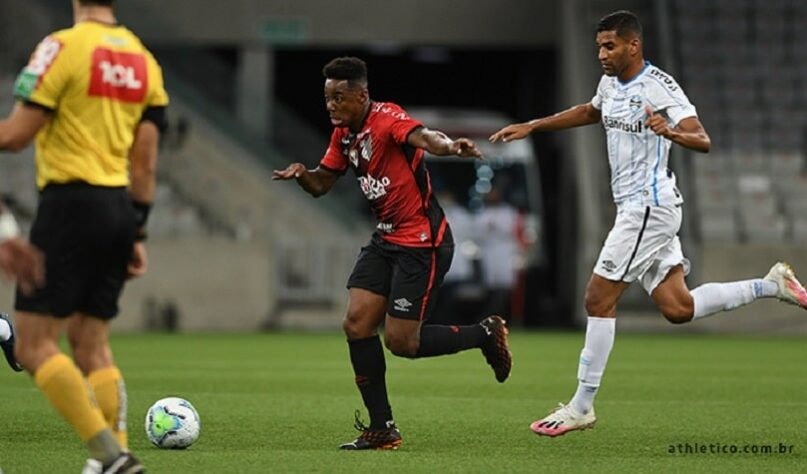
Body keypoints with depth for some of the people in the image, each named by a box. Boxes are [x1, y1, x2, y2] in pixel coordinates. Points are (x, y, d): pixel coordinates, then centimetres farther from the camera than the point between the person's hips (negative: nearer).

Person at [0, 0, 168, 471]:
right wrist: (137, 234, 18)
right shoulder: (144, 59, 11)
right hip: (120, 208, 7)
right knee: (92, 344, 14)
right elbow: (145, 163, 13)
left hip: (70, 202, -7)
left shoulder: (64, 46, -9)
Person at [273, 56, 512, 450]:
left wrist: (449, 146, -63)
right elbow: (321, 184, 17)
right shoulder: (344, 134, 8)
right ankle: (382, 429, 5)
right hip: (386, 239, 9)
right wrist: (301, 173, -7)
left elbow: (423, 137, -39)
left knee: (401, 342, -9)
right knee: (356, 324, -3)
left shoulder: (386, 119, -19)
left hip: (422, 242, -9)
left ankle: (486, 334, 14)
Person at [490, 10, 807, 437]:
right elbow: (589, 112, 33)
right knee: (677, 309, 7)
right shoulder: (611, 83, 11)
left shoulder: (658, 86, -16)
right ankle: (772, 286, 18)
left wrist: (671, 133, -45)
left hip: (651, 206, -9)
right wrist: (531, 126, 28)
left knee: (599, 299, -8)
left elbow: (702, 141, -24)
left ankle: (581, 406, -2)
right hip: (633, 207, 9)